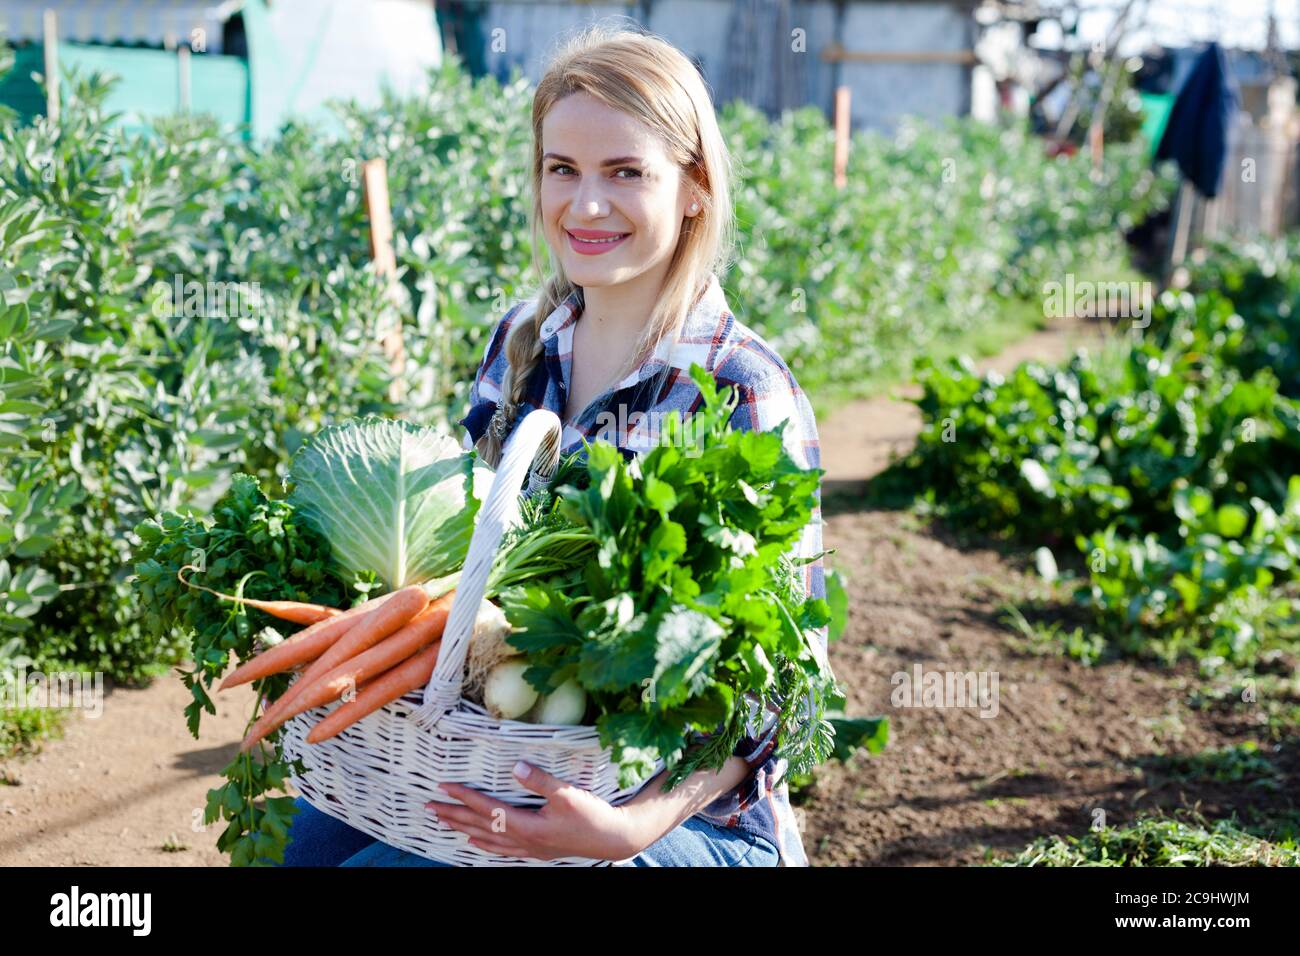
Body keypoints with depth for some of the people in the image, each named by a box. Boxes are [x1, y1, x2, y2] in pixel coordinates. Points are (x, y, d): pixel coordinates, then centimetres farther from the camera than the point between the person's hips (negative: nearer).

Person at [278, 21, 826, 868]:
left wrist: (637, 824, -28)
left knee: (380, 866, -25)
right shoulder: (523, 340, 4)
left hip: (693, 819, -5)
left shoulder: (743, 393, -14)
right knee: (310, 833, -21)